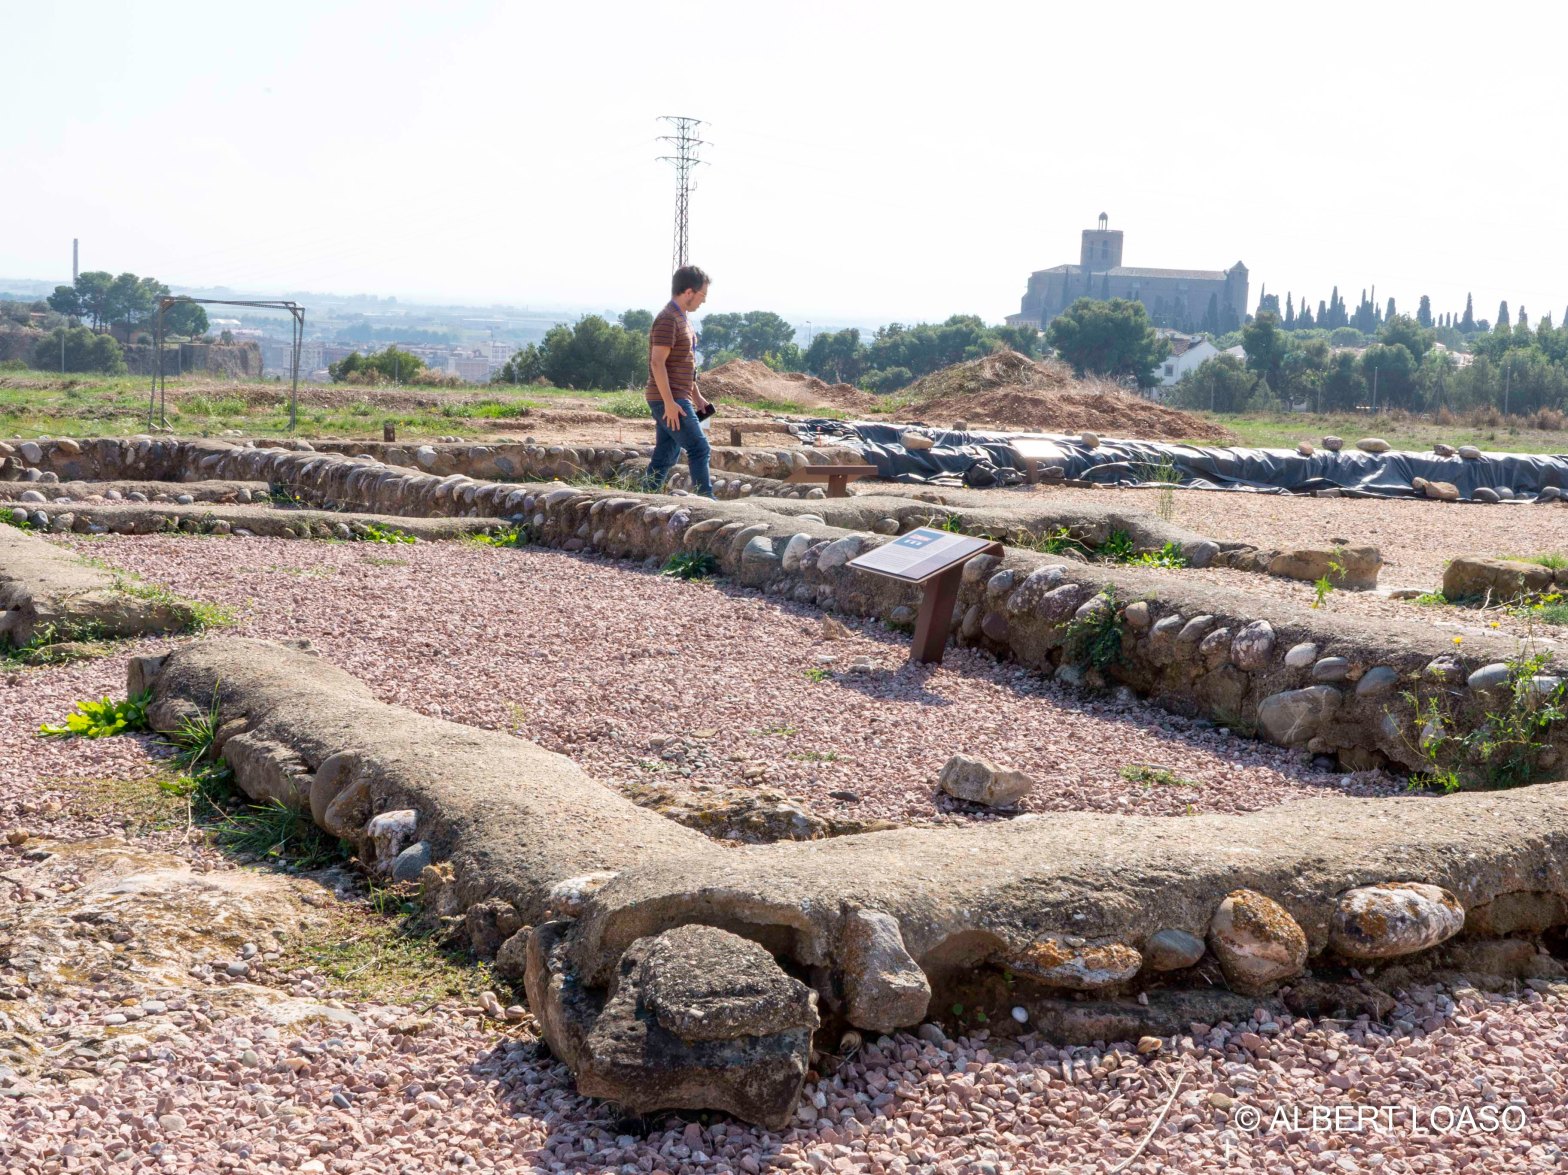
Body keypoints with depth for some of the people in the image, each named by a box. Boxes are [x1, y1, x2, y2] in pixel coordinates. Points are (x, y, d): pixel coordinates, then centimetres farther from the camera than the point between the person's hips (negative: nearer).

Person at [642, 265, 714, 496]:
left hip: (677, 400, 10)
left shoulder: (681, 319, 18)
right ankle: (705, 500, -8)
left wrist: (696, 396, 23)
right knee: (699, 448, -10)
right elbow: (657, 363, -20)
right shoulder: (668, 319, -14)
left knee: (665, 456, 9)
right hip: (670, 401, -10)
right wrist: (669, 402, -23)